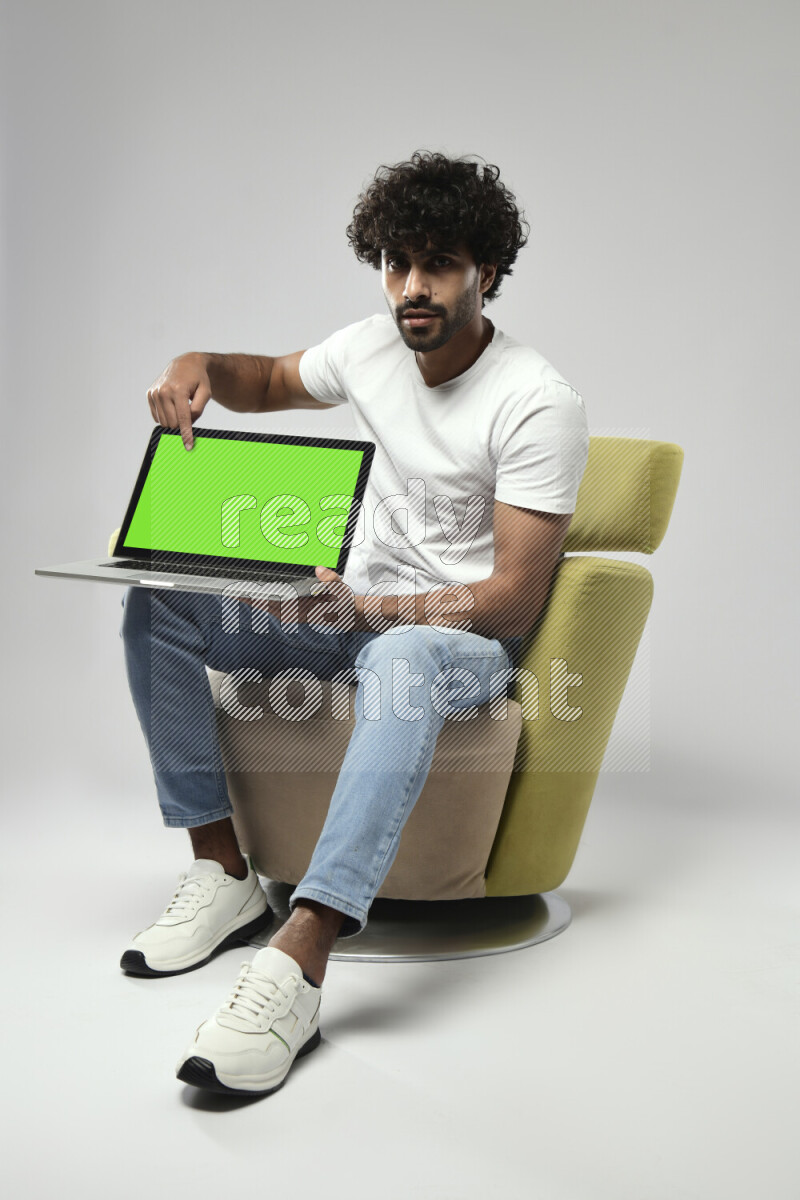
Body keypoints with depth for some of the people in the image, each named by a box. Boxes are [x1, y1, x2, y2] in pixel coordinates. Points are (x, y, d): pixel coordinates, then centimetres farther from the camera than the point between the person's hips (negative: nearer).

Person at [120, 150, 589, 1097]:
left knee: (402, 657, -44)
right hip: (357, 605, 7)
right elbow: (272, 385, 24)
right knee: (155, 604, -11)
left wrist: (359, 606, -35)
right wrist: (203, 366, 0)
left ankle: (298, 962, -52)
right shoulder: (370, 349, 1)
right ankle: (222, 871, -12)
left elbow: (515, 599, -22)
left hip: (469, 630, -7)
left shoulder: (539, 404, -18)